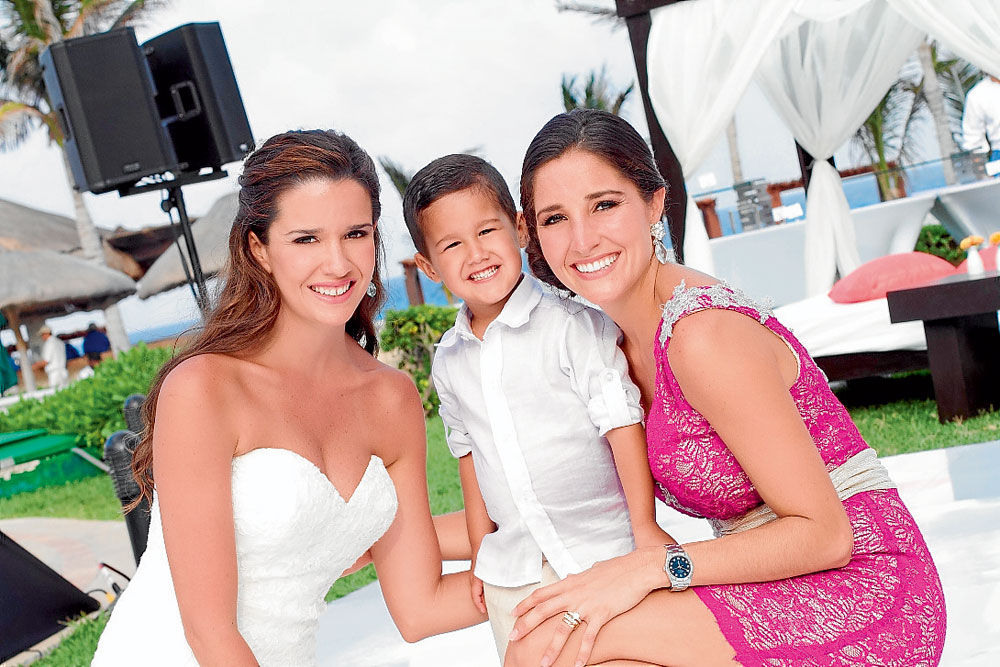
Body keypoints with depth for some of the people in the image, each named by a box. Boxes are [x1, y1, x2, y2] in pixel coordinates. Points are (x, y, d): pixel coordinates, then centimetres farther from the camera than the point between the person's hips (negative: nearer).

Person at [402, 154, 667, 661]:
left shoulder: (572, 326, -10)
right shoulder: (448, 361, 5)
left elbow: (622, 421, -10)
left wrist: (645, 526, -11)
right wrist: (481, 551, 15)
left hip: (602, 549, -4)